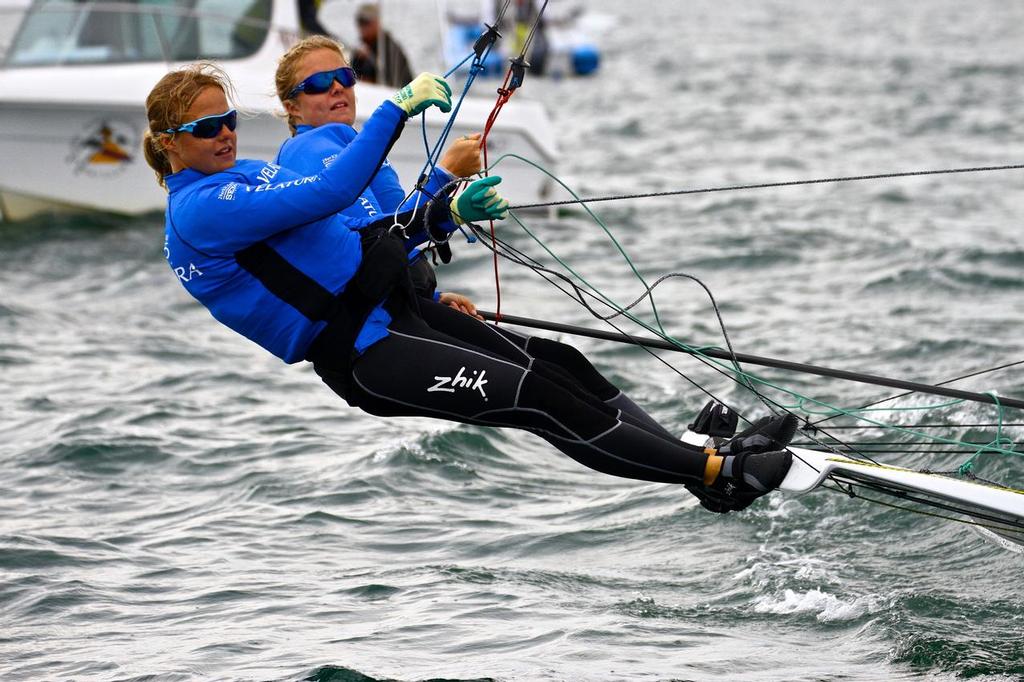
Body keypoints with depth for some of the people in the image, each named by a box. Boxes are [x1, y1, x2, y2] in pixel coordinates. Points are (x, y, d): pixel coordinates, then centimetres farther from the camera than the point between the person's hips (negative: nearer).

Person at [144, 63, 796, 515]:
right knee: (533, 396, -16)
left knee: (551, 373, -2)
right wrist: (397, 109, -21)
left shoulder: (248, 174, 17)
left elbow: (347, 234, 19)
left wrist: (445, 212, 6)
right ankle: (713, 472, -17)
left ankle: (699, 447, -3)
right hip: (363, 356, -9)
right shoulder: (198, 210, -14)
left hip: (398, 309, 9)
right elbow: (329, 194, -24)